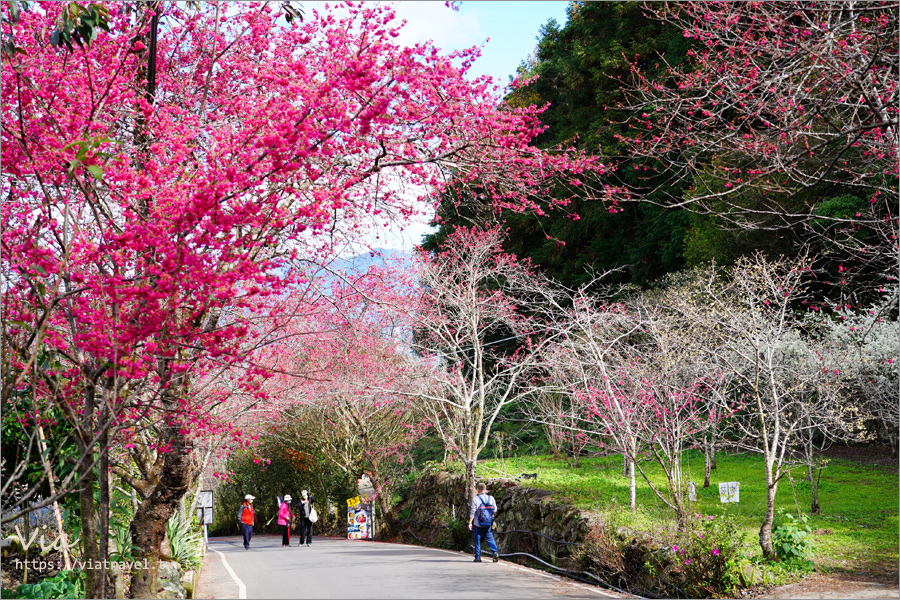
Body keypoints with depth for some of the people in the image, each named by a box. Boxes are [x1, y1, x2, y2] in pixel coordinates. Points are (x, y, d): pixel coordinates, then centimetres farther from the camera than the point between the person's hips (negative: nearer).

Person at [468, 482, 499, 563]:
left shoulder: (475, 499, -10)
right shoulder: (491, 498, 1)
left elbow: (473, 512, -12)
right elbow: (495, 510, 6)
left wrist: (470, 522, -9)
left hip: (478, 524, -3)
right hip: (488, 523, 3)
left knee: (477, 540, 7)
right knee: (490, 538, 10)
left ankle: (478, 557, 8)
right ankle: (495, 552, -10)